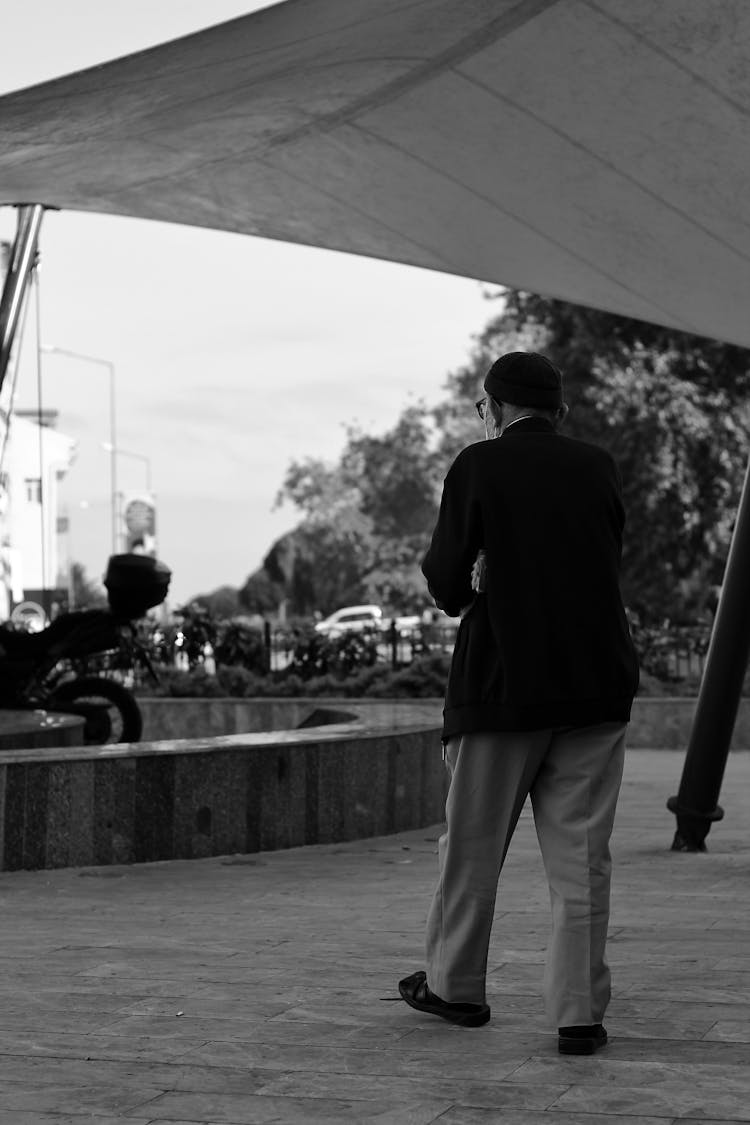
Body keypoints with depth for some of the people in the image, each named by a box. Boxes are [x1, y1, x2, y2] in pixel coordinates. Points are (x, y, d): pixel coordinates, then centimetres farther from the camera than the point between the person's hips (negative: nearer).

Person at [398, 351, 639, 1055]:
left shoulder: (477, 467, -5)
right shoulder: (599, 467, 5)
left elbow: (447, 586, -5)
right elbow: (605, 565, 13)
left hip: (501, 685, -2)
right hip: (596, 685, 3)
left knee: (473, 846, 13)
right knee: (581, 858, 5)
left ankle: (455, 987, 27)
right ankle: (580, 1013, 4)